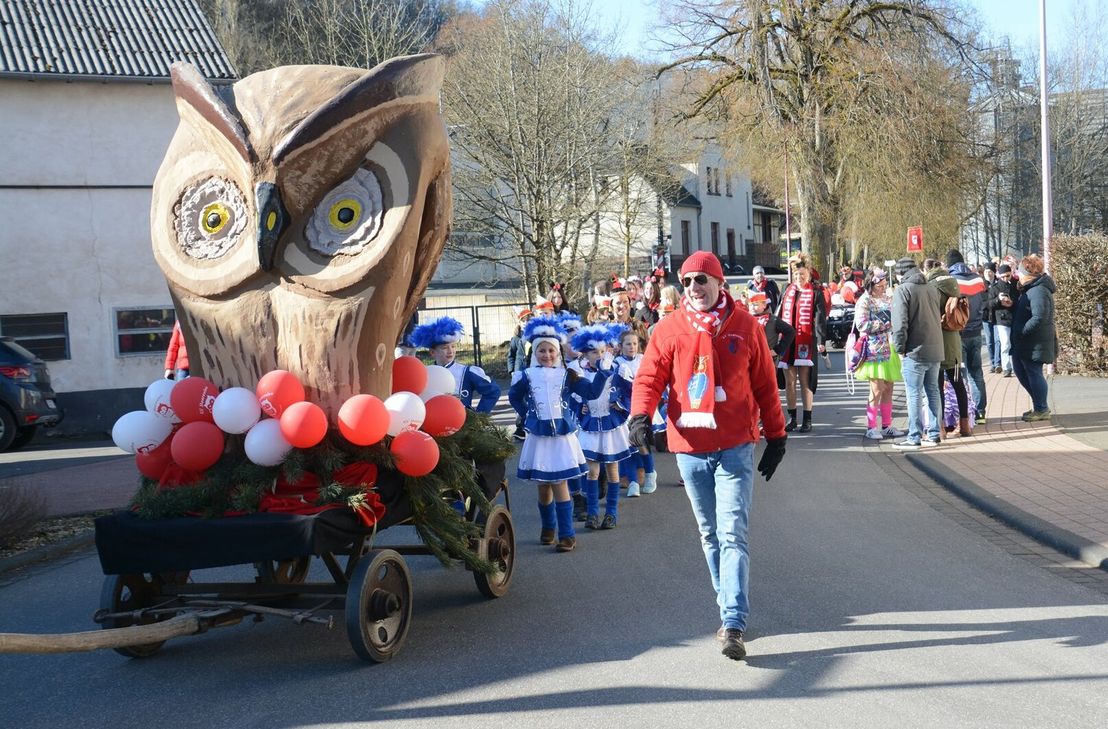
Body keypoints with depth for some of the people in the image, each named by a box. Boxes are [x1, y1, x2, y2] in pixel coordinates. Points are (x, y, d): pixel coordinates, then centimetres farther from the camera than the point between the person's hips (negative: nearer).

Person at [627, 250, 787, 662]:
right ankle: (730, 611, 27)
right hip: (689, 448, 3)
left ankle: (733, 626, -15)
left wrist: (776, 437, 9)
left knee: (733, 535, -11)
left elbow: (765, 385, 7)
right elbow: (650, 377, -1)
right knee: (710, 535, 13)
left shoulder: (744, 327, 1)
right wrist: (641, 415, -21)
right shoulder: (669, 329, 3)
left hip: (735, 447, -2)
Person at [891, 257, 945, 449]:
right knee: (933, 392, 13)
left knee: (914, 394, -4)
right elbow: (938, 317, 16)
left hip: (915, 351, -7)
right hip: (935, 350, 7)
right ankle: (934, 434, 18)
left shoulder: (902, 290, -9)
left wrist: (900, 347, -6)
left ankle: (914, 437, -4)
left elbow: (900, 322, -15)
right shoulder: (932, 289, 12)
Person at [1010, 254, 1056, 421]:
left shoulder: (1038, 291, -21)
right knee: (1020, 370, 17)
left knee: (1034, 373, -2)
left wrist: (1021, 331, -21)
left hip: (1035, 343, -11)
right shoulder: (1030, 288, 13)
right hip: (1023, 343, 11)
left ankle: (1041, 410, 11)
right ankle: (1039, 405, 27)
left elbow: (1039, 318, -28)